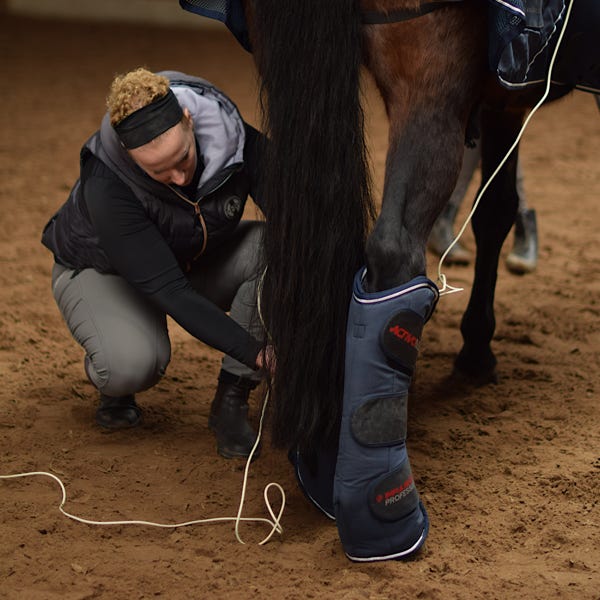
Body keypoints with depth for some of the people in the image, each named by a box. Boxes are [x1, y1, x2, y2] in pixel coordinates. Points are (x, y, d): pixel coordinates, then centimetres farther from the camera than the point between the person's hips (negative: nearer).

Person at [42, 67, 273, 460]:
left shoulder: (231, 135, -28)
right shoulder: (106, 187, -37)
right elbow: (167, 289, -38)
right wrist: (254, 351, -44)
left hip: (202, 262, 4)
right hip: (106, 274, -4)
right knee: (134, 362, -37)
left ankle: (232, 399, -14)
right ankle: (113, 385, 3)